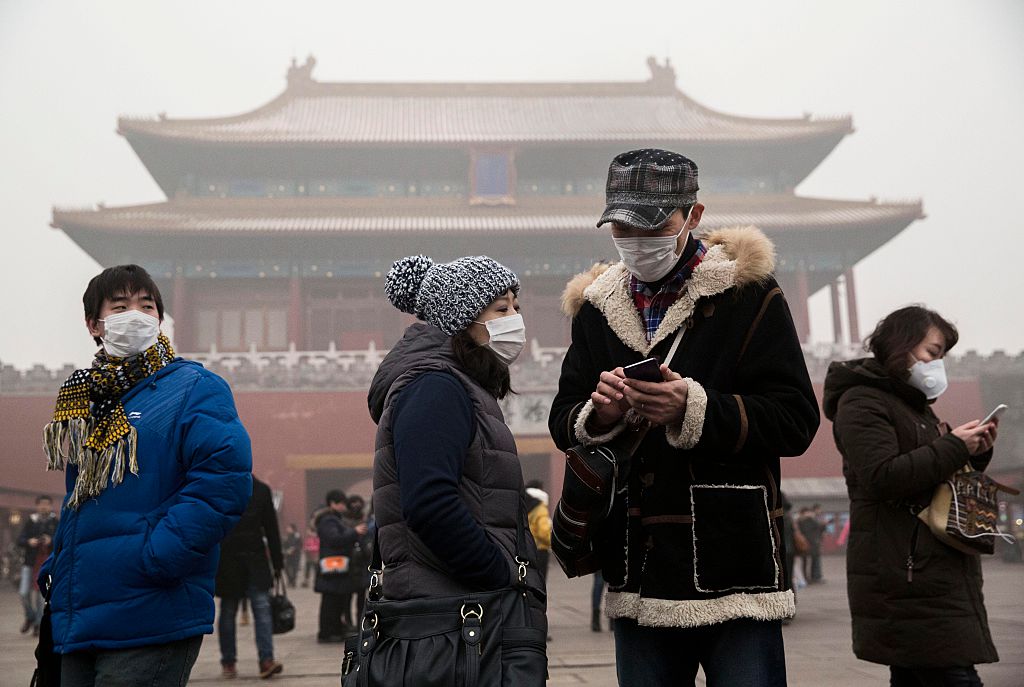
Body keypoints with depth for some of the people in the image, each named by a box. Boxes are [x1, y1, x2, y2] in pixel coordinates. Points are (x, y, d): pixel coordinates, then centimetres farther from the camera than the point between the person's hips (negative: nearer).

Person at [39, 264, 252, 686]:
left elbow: (226, 476, -18)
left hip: (152, 618, -6)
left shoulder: (194, 389, -4)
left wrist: (156, 557, -21)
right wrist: (56, 568, 10)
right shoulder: (81, 402, 17)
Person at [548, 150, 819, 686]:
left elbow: (796, 421, -9)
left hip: (733, 572, -4)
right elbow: (563, 423, 11)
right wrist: (600, 414, -11)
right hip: (638, 577, 5)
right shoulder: (597, 304, 10)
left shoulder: (745, 291, -3)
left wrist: (693, 408, -22)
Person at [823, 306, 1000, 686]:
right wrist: (953, 447, -14)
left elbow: (947, 483, 29)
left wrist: (977, 454, 10)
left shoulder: (917, 406, 25)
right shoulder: (862, 401, -6)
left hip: (938, 578, 9)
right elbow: (883, 478, -20)